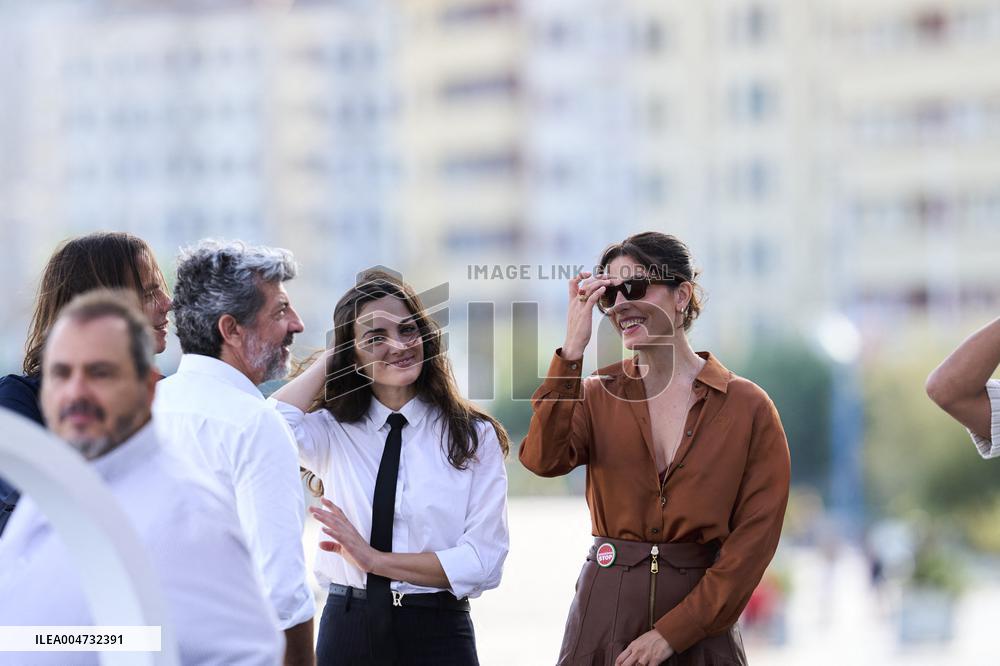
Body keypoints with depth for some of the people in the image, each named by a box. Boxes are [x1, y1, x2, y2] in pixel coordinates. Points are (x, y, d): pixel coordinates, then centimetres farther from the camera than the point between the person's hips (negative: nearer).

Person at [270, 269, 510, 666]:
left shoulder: (474, 437, -1)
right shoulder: (333, 432, 4)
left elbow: (483, 560, -10)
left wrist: (376, 560, -15)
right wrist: (329, 360, -4)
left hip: (437, 633, -1)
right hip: (347, 629, 2)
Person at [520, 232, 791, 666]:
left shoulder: (747, 407, -3)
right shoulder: (597, 395, 4)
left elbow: (755, 537, -8)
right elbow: (544, 459, -16)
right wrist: (572, 350, -19)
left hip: (699, 625, -2)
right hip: (605, 610, 2)